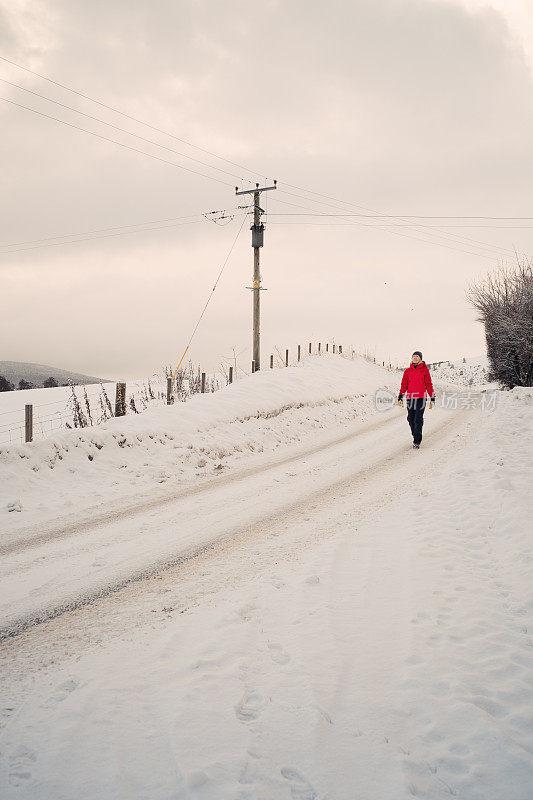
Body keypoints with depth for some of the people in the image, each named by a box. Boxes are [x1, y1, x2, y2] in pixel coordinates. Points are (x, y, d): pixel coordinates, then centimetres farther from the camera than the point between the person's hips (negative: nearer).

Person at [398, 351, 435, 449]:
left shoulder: (424, 370, 4)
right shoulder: (408, 371, 11)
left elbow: (429, 385, 4)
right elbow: (404, 385, 9)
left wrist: (432, 399, 2)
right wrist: (400, 397, 0)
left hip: (421, 398, -3)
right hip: (410, 398, 3)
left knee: (418, 420, -9)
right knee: (411, 419, 6)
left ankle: (417, 442, -8)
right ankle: (415, 436, 27)